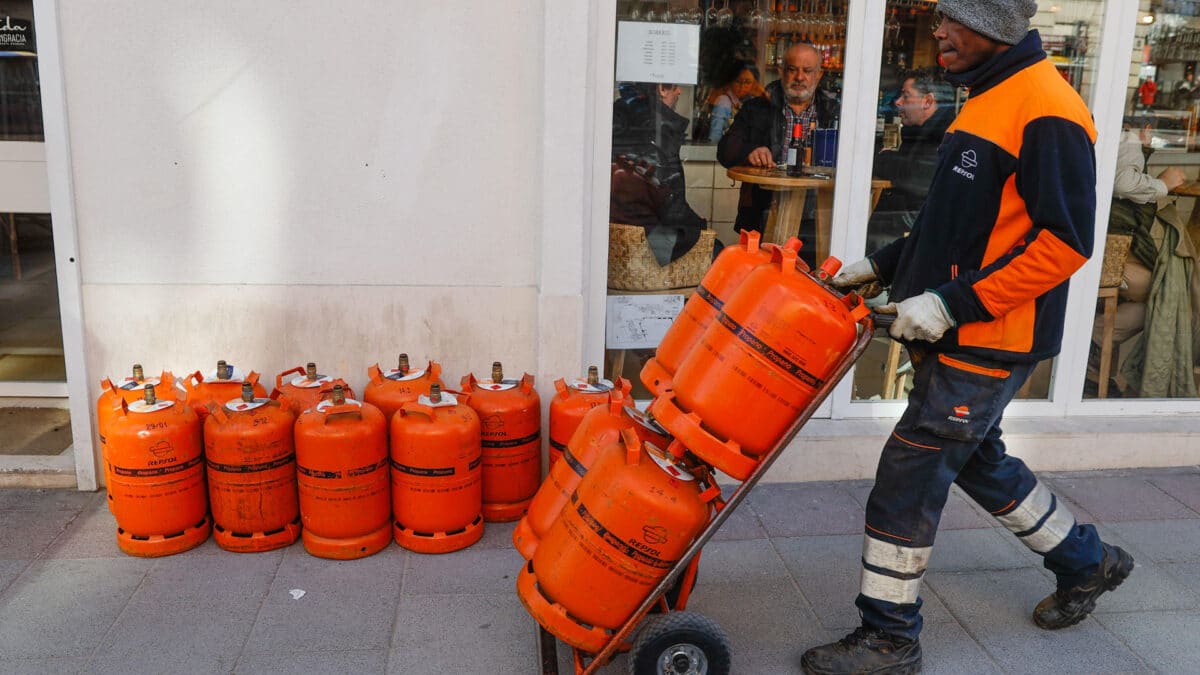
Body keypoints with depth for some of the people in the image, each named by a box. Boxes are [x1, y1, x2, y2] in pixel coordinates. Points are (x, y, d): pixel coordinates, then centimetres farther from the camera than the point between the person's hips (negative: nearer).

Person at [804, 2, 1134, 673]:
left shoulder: (1048, 111, -17)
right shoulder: (986, 100, 13)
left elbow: (1065, 242, -22)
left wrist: (952, 303, -24)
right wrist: (881, 266, 13)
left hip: (990, 341, -10)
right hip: (955, 338, 10)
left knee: (908, 476, -4)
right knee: (979, 461, 23)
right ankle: (1087, 561, 44)